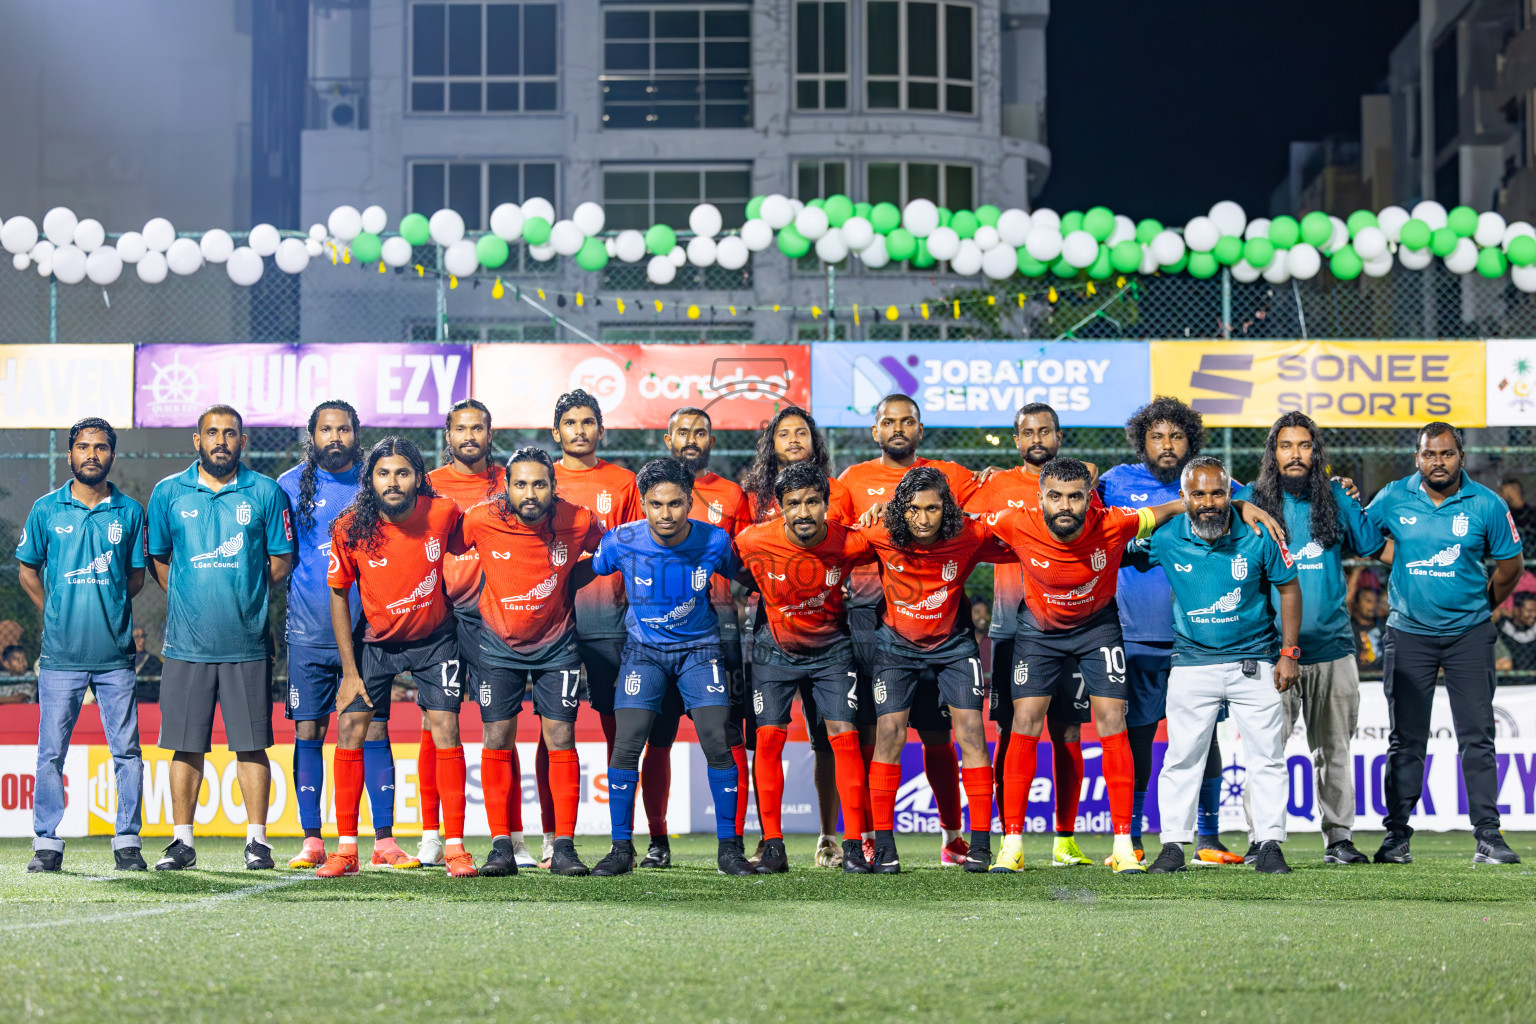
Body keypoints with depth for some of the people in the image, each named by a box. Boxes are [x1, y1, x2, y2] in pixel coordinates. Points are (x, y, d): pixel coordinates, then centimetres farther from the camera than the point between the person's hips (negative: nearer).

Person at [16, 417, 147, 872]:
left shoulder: (130, 512, 6)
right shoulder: (46, 509, 4)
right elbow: (28, 570, 14)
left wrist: (105, 608, 7)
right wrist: (56, 613, 11)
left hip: (115, 654, 1)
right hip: (61, 654, 0)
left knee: (127, 750, 0)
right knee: (51, 753, 1)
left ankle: (127, 841, 8)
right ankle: (47, 843, 8)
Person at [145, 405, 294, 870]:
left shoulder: (266, 493, 3)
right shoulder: (168, 493, 6)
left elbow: (281, 561, 9)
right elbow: (157, 560, 16)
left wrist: (246, 594, 4)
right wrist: (189, 599, 10)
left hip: (247, 643, -1)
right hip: (187, 643, 1)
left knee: (251, 744, 1)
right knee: (186, 745, 3)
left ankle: (257, 839, 9)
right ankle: (181, 841, 11)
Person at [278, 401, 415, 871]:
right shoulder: (291, 486, 6)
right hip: (308, 632, 0)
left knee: (374, 730, -2)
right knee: (308, 732, 1)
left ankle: (384, 841, 0)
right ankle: (312, 841, 7)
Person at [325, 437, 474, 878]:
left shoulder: (443, 512, -19)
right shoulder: (350, 528, -18)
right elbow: (339, 597, -6)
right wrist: (349, 672, -9)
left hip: (435, 639, -1)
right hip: (376, 640, 1)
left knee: (445, 731, -9)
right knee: (349, 728, -7)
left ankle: (454, 846, -3)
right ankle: (346, 848, 1)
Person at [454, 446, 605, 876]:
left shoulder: (577, 521, -16)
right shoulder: (481, 520, -18)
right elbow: (444, 550, 1)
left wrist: (568, 585, 0)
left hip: (556, 646, 0)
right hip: (498, 645, 0)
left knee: (561, 739, -4)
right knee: (497, 741, -2)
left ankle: (564, 848, 2)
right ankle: (502, 847, 5)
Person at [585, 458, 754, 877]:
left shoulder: (714, 541, -13)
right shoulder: (621, 542, -15)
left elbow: (741, 577, 7)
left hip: (700, 648, 0)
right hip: (644, 649, 0)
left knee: (717, 742, -12)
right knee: (626, 743, -11)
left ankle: (729, 847, 0)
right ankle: (621, 849, 1)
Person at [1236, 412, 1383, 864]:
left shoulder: (1335, 499, 7)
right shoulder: (1251, 500, 3)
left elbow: (1372, 544, 15)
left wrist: (1347, 496, 7)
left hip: (1331, 644, 2)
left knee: (1334, 748, 8)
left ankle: (1339, 837, 16)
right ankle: (1262, 839, 2)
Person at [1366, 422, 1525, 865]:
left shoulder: (1487, 505, -5)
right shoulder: (1394, 499, -3)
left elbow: (1510, 564, 7)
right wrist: (1403, 563, 5)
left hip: (1468, 633, -1)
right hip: (1409, 633, 1)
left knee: (1477, 739, -2)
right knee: (1406, 741, 4)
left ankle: (1488, 835, 1)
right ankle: (1396, 835, 10)